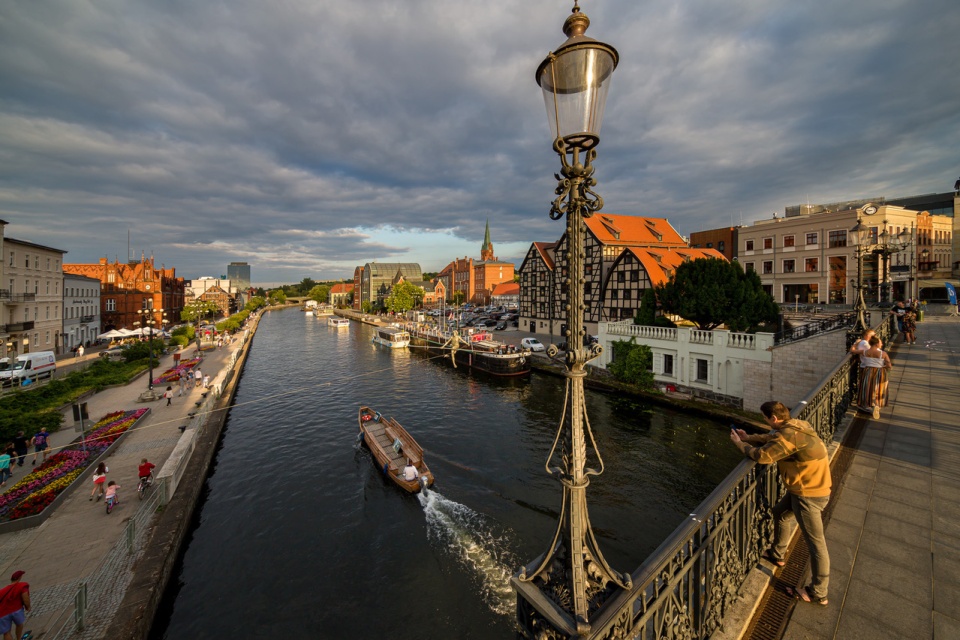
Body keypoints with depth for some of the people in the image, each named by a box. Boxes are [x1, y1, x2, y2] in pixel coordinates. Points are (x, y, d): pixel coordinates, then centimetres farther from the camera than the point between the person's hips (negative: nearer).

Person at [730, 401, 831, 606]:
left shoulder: (789, 435, -29)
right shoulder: (795, 426, 1)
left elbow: (761, 456, -26)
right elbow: (771, 438, 17)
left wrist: (739, 443, -10)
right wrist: (747, 437, 9)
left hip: (809, 494, -10)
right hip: (809, 487, 10)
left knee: (815, 542, 4)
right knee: (779, 513, 26)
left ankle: (818, 593, 18)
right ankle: (777, 555, 44)